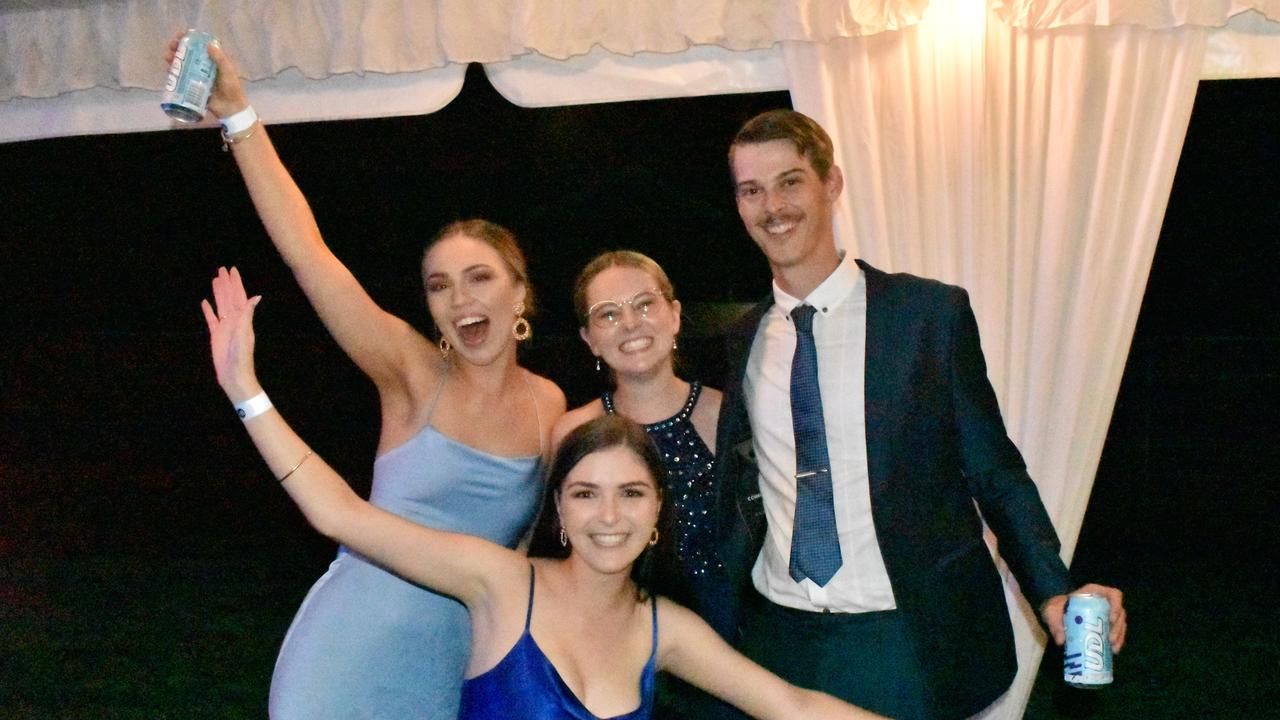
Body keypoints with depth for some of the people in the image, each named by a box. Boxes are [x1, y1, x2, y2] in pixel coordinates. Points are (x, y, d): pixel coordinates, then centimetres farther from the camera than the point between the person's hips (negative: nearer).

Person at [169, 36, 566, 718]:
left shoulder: (549, 404, 2)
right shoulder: (413, 373, -7)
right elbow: (305, 250, -16)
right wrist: (239, 117, -19)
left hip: (455, 661, 3)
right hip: (353, 652, -3)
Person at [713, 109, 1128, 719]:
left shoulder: (933, 314, -4)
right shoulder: (744, 342, 7)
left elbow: (994, 470, -1)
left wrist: (1053, 593, -11)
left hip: (915, 647, -3)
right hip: (781, 643, 3)